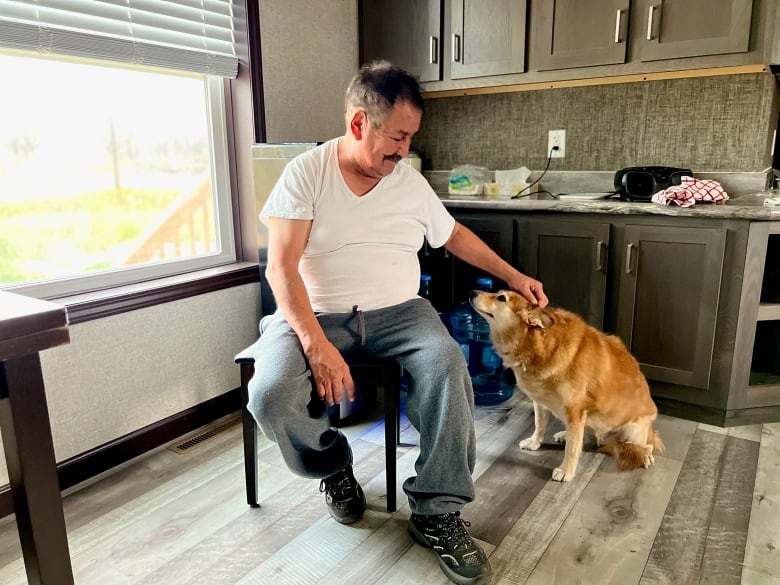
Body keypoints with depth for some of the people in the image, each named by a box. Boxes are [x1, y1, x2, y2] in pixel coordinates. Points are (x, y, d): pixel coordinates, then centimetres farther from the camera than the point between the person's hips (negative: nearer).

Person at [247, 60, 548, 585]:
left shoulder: (411, 182, 7)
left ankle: (437, 512, -13)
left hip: (397, 311, 3)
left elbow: (454, 236, 23)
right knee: (271, 394, -28)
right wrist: (317, 344, -25)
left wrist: (513, 276, 20)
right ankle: (334, 465, 6)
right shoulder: (306, 173, -5)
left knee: (447, 363, -28)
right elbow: (281, 268, -13)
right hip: (316, 314, -2)